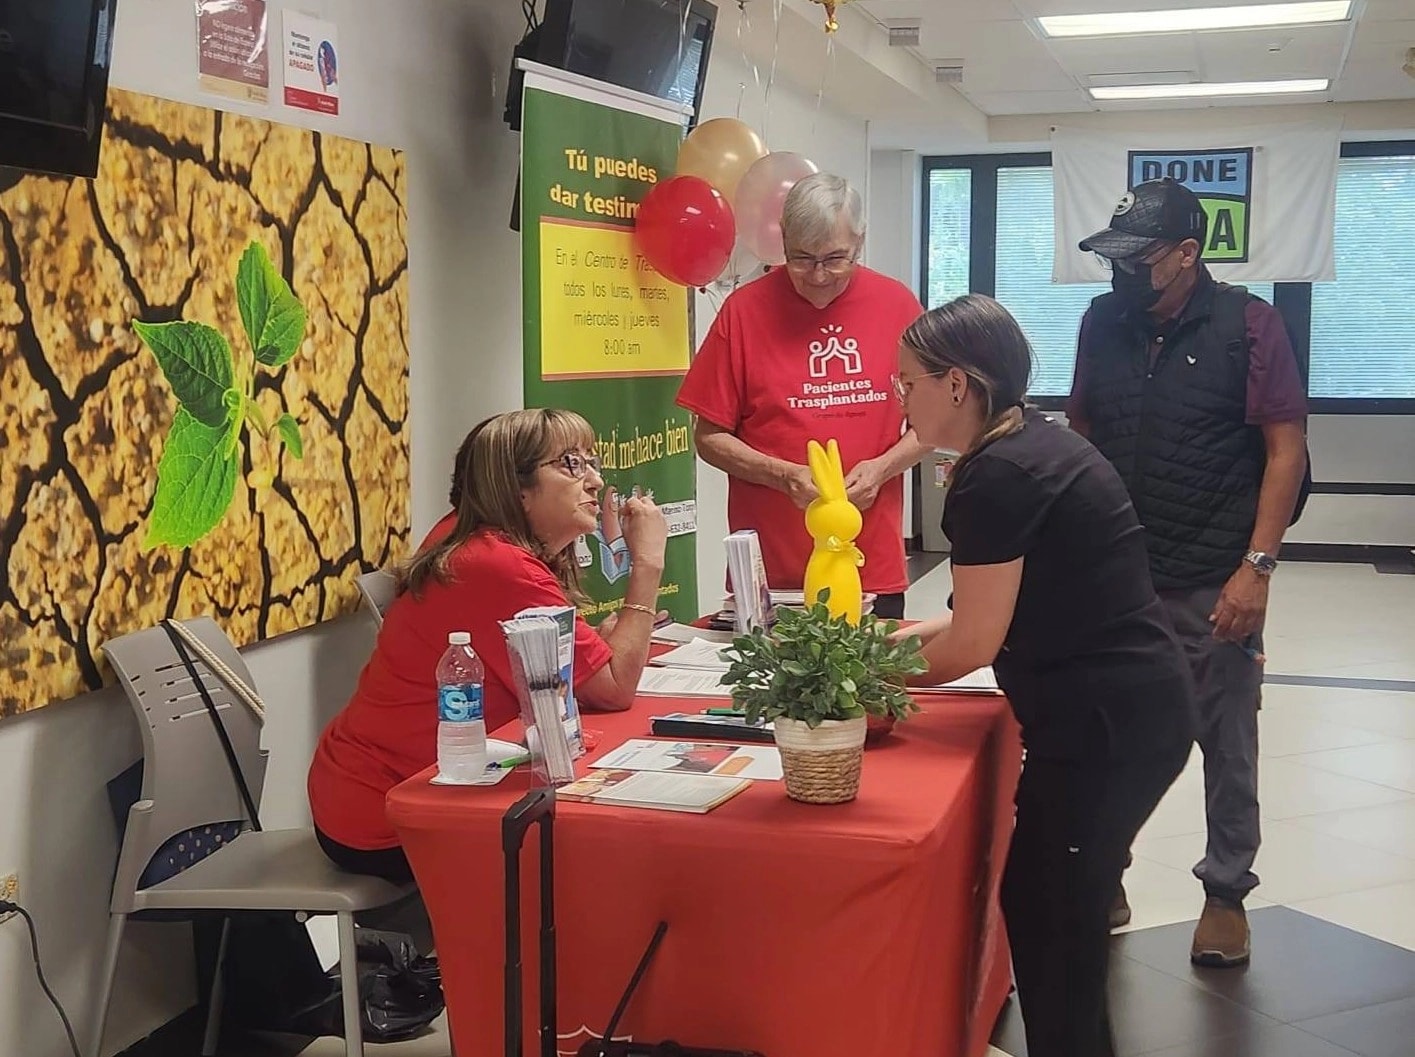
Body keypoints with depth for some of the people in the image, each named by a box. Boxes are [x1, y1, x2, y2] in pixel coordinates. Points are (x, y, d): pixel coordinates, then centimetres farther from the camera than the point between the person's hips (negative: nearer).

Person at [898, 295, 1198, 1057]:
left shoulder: (995, 477, -18)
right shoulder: (1037, 444, 11)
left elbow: (975, 645, -13)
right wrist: (924, 630, 14)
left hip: (1104, 724, -9)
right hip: (1134, 708, 9)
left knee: (1052, 920, 4)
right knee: (1049, 903, 18)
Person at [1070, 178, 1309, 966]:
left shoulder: (1249, 325, -8)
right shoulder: (1103, 323, 3)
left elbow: (1287, 448, -8)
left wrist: (1258, 566, -14)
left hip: (1216, 583, -3)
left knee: (1227, 745, 9)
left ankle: (1227, 894, 24)